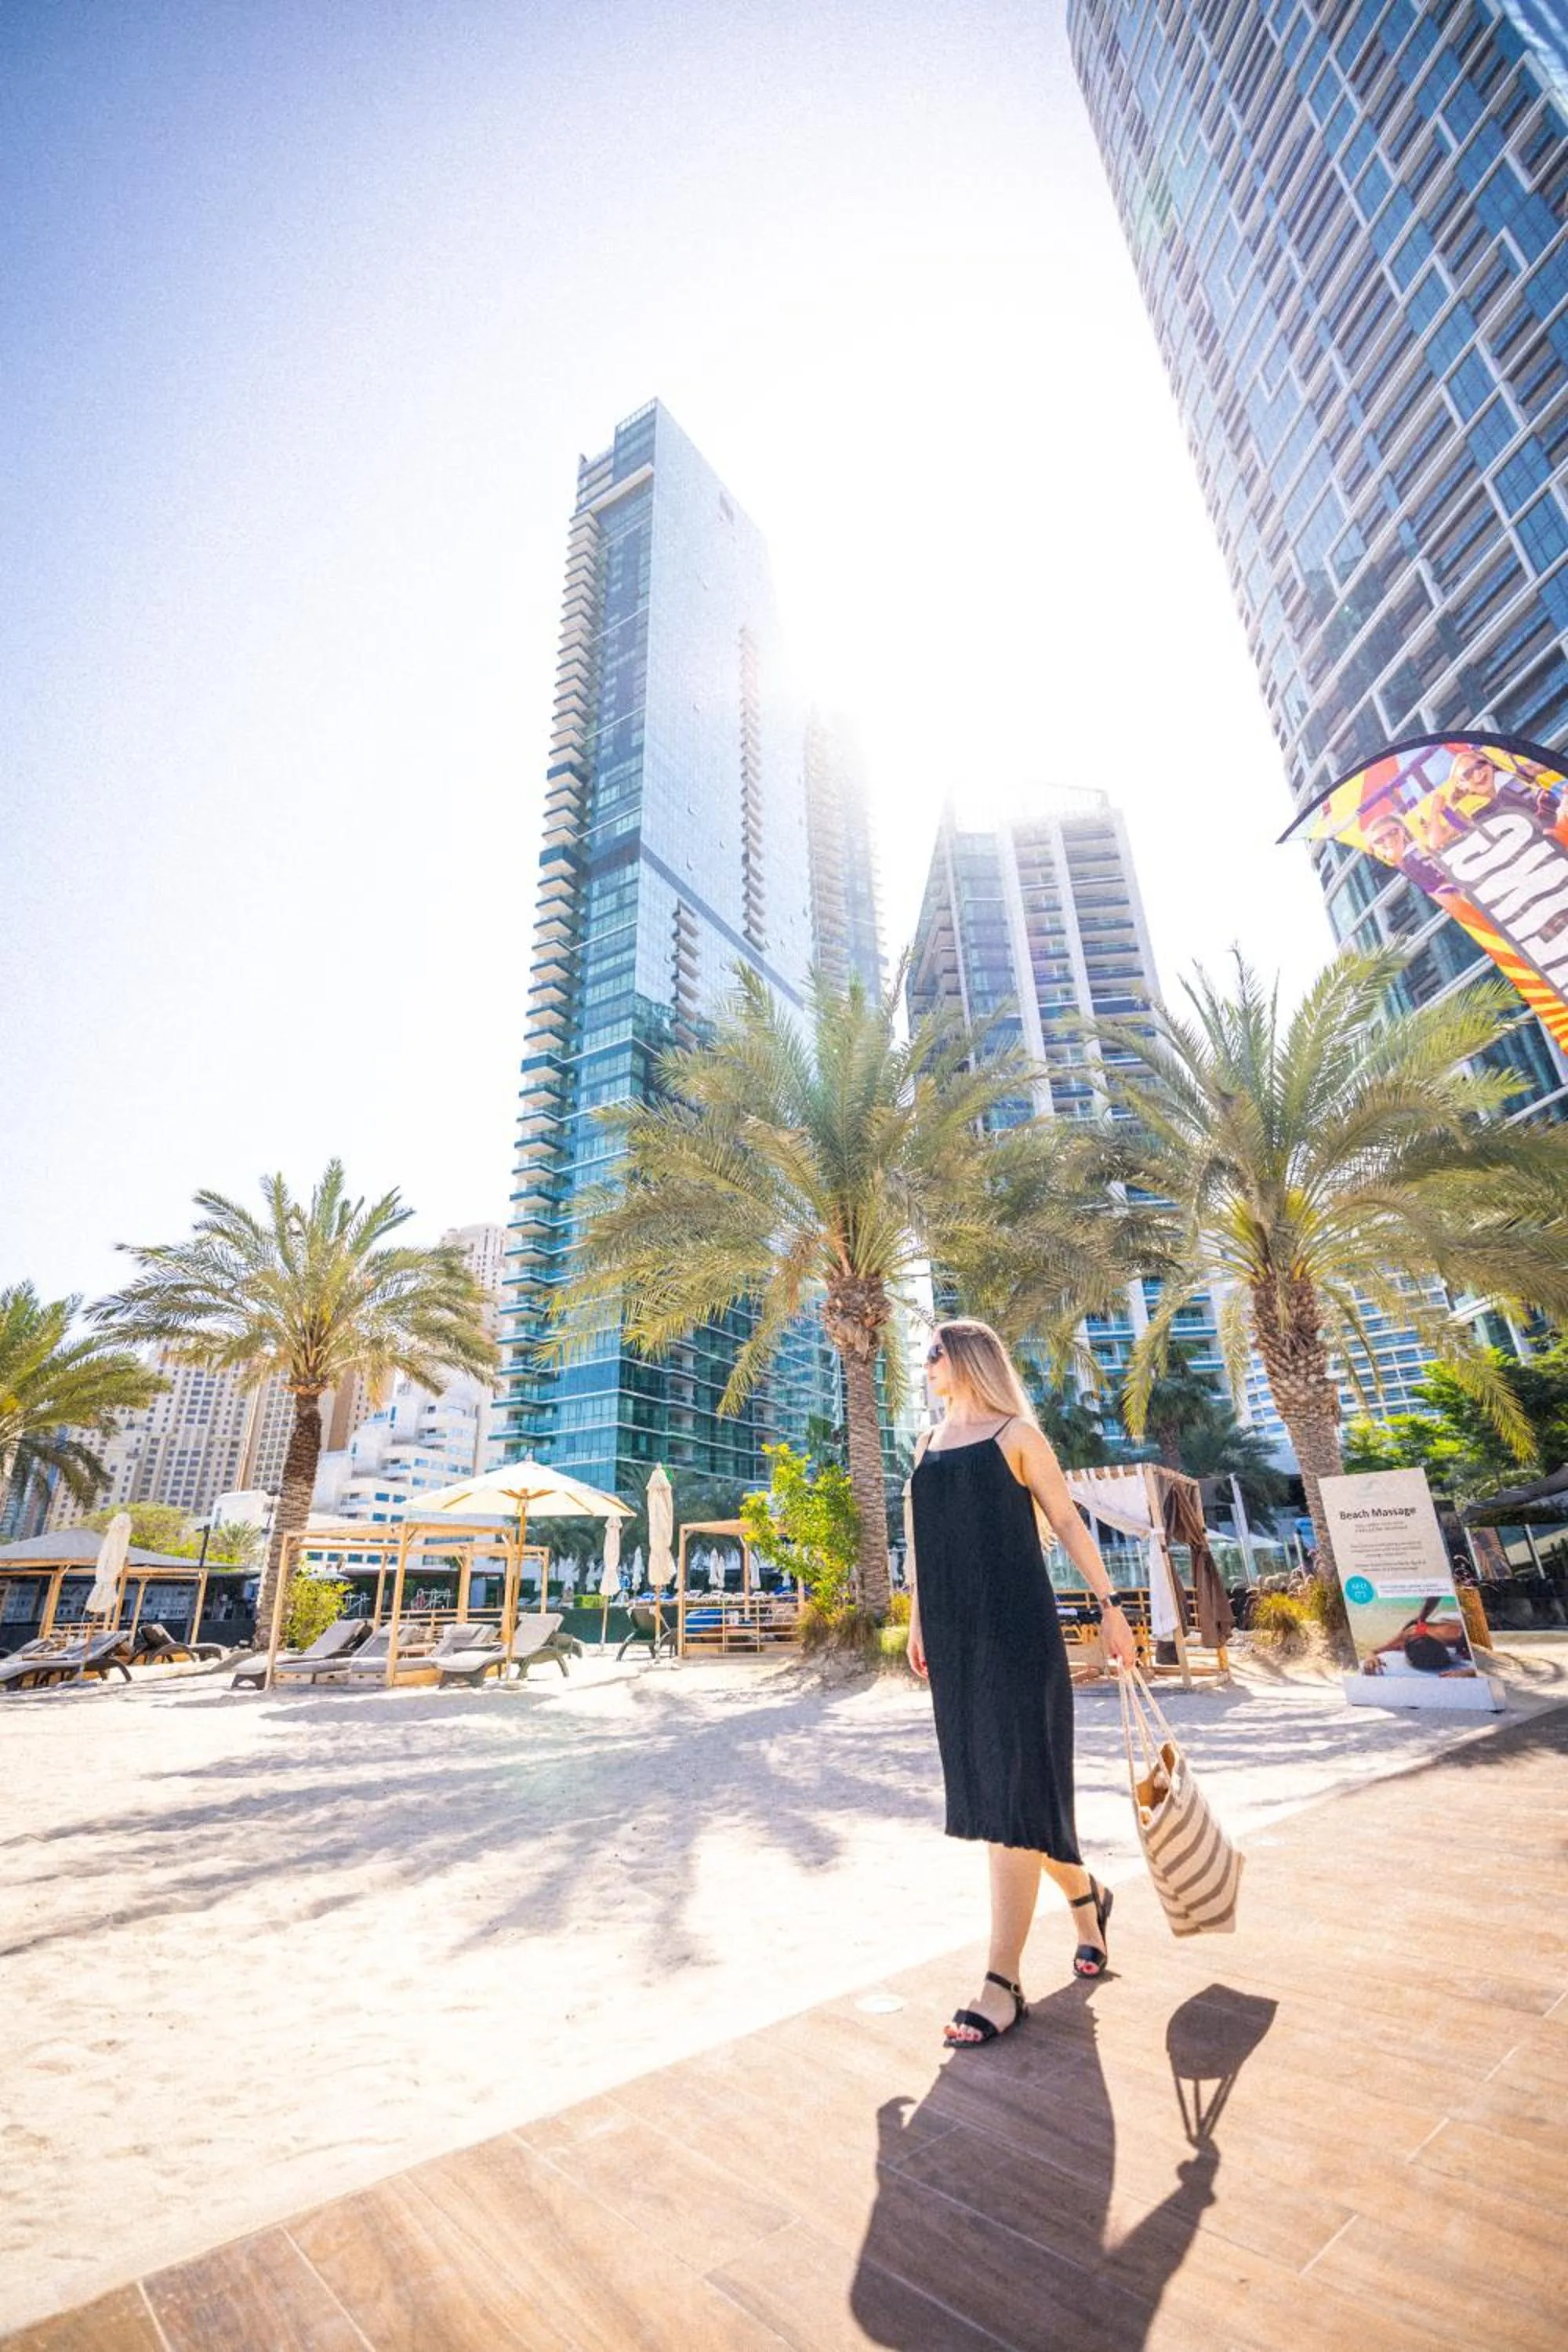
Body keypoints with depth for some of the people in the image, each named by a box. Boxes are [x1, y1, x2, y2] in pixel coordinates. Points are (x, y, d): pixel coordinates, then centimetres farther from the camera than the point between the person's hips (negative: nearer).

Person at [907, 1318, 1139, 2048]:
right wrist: (917, 1623, 15)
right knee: (984, 1784, 14)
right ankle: (1085, 1895, 38)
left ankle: (1003, 1983, 4)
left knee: (1010, 1787, -5)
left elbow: (1067, 1521, -1)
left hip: (1017, 1630, -6)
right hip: (953, 1635, 6)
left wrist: (1108, 1605, -5)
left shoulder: (1015, 1434, -2)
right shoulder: (928, 1448, 13)